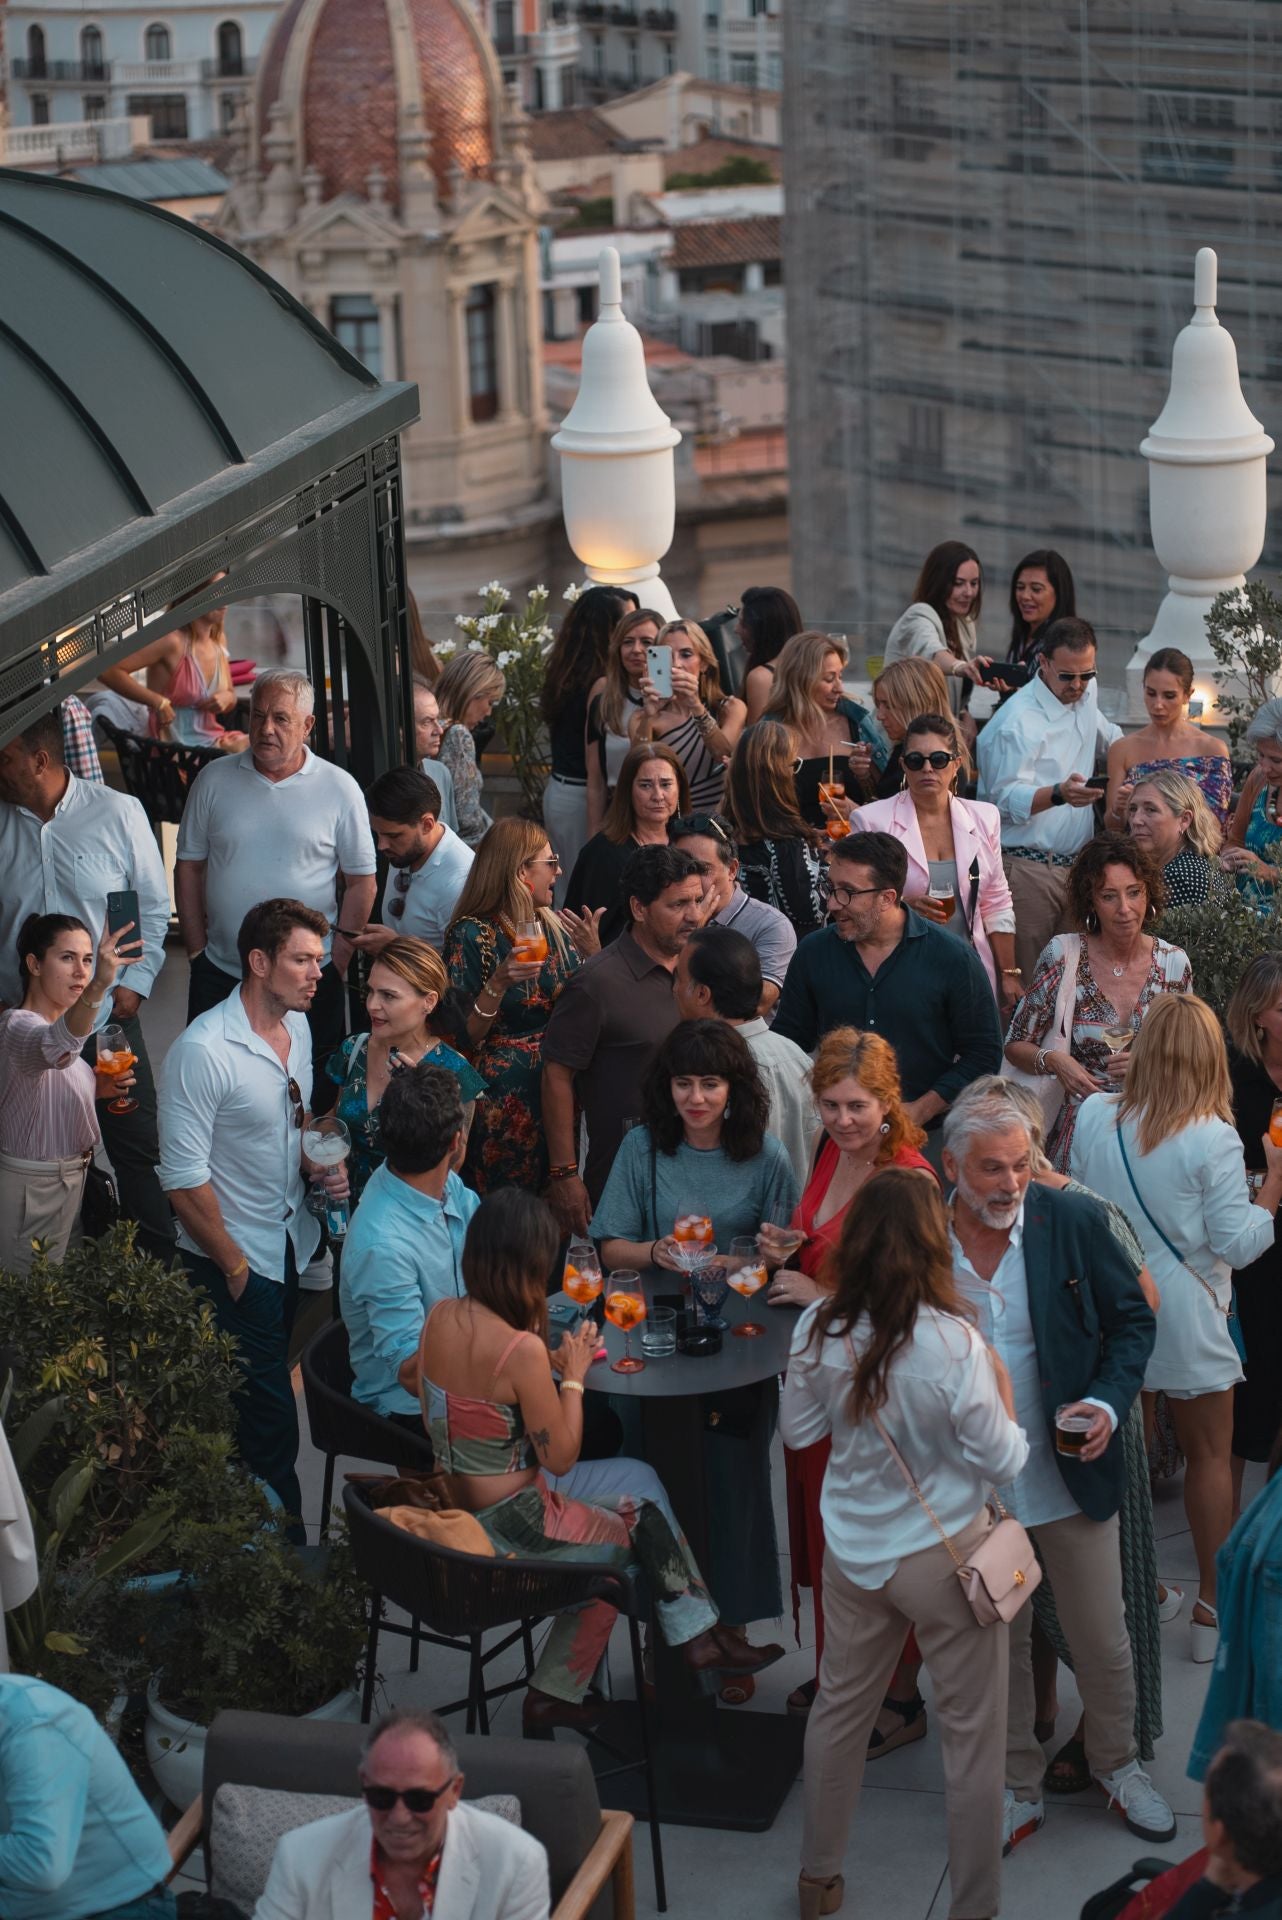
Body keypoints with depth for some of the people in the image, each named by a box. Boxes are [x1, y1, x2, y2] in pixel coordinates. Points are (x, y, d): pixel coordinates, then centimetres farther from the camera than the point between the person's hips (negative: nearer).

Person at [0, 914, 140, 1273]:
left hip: (68, 1181, 9)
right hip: (31, 1190, -9)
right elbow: (55, 1047, -49)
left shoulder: (57, 1021, 6)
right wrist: (98, 987, -66)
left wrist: (96, 1089, 1)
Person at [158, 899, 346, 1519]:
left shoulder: (296, 1029, 4)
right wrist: (234, 1267, -14)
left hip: (292, 1245, 7)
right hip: (233, 1263, -7)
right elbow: (184, 1177, -20)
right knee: (271, 1426, -4)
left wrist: (317, 1165, 0)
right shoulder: (202, 1050, -21)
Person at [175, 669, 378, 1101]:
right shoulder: (214, 781, 3)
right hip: (220, 975, 2)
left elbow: (361, 881, 2)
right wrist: (197, 952, 3)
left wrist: (337, 963, -3)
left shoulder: (339, 789, -2)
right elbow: (189, 867, 8)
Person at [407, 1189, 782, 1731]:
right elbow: (561, 1458, -18)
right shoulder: (520, 1349, -28)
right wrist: (574, 1375, -5)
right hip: (510, 1527, -7)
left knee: (640, 1479, 20)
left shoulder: (440, 1316, -6)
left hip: (455, 1500, 7)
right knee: (642, 1531, 17)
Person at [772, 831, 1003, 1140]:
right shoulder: (812, 954, 8)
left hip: (926, 1135, -3)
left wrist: (920, 1111, -7)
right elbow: (787, 1041, 16)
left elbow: (984, 1054, 2)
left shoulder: (953, 960, -1)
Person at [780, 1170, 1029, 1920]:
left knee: (840, 1710, 23)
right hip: (945, 1556, -5)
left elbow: (799, 1432, 5)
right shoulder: (953, 1343, -25)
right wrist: (1001, 1395, 2)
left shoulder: (819, 1330, -11)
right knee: (973, 1737, 11)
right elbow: (1002, 1462, -14)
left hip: (853, 1550, 5)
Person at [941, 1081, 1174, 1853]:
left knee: (1103, 1638, 12)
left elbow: (1133, 1320, 0)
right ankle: (1018, 1786, 32)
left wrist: (1108, 1402, -14)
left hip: (1071, 1471, 0)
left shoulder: (1075, 1222, -10)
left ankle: (1118, 1764, 36)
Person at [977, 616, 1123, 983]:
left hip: (1076, 864, 7)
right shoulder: (1017, 721, -12)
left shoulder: (1086, 694, 13)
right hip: (1027, 867, -7)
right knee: (1025, 979, -10)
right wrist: (1059, 793, -34)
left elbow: (1107, 735, 37)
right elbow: (1006, 798, -18)